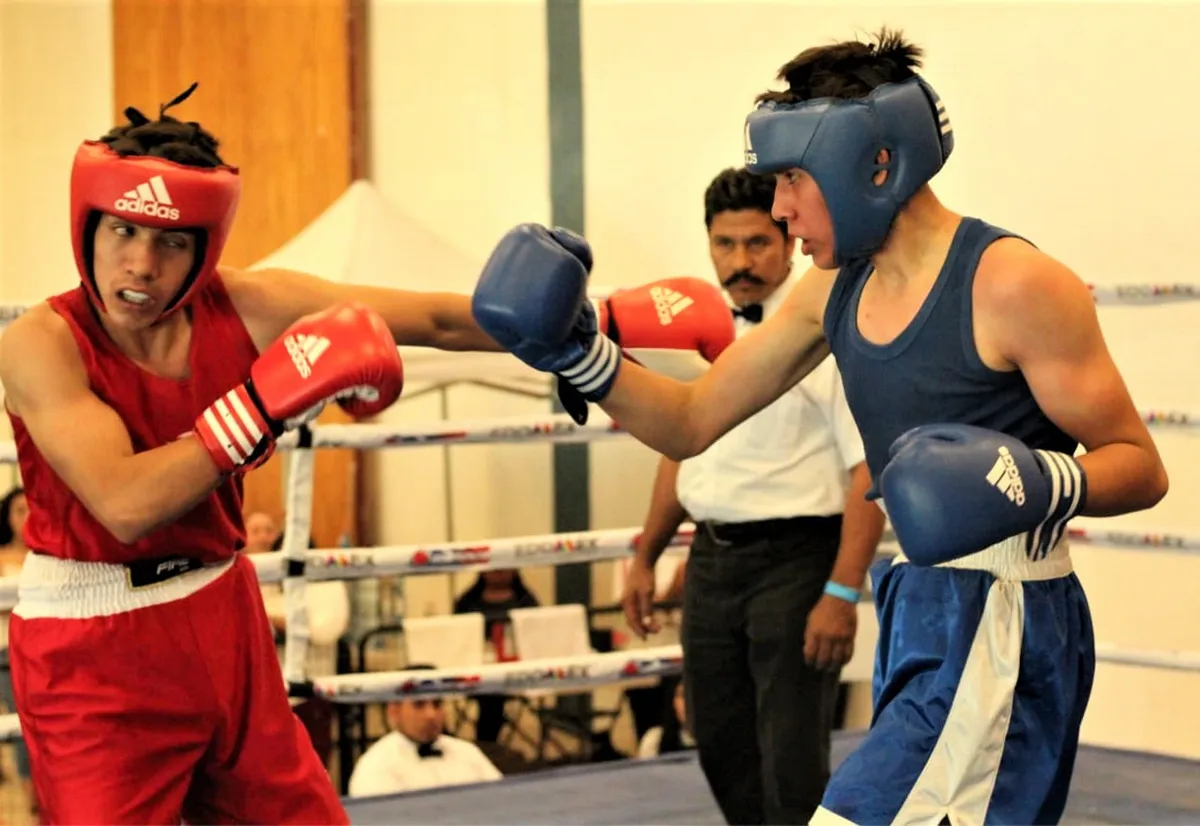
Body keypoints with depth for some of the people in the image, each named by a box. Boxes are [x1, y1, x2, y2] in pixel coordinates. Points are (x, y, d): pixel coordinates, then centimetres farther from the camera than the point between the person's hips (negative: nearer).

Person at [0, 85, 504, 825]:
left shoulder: (247, 308, -9)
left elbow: (436, 322, -7)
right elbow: (125, 503, -33)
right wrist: (273, 398, -34)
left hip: (220, 618, 5)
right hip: (93, 650, -5)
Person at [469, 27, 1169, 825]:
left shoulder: (1009, 283, -17)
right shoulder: (835, 289, 6)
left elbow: (1140, 466, -13)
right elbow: (690, 422, 11)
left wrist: (1041, 481, -32)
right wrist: (581, 355, -4)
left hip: (1002, 625, -9)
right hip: (918, 611, 9)